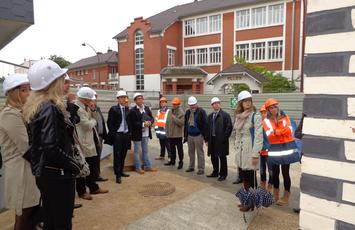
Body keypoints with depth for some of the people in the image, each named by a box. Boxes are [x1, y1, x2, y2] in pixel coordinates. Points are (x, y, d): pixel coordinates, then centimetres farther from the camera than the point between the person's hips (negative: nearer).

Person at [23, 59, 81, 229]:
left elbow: (36, 143, 11)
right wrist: (76, 166, -16)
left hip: (43, 173, 9)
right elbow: (51, 148, -27)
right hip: (58, 175, -9)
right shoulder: (51, 108, -19)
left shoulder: (33, 107, 8)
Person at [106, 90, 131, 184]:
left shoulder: (127, 109, 9)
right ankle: (118, 175, 4)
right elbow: (110, 123, -8)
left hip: (126, 134, 5)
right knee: (117, 155, -1)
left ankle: (121, 171, 26)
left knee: (123, 154, 13)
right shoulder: (113, 109, -6)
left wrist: (129, 132, 6)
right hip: (117, 135, -5)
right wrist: (113, 134, -12)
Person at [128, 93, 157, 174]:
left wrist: (150, 122, -12)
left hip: (146, 133, 6)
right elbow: (131, 123, -17)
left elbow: (151, 118, 10)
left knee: (145, 151, 17)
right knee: (137, 151, 8)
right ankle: (138, 168, 19)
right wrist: (143, 124, -22)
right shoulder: (133, 110, -12)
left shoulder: (147, 108, 5)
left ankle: (147, 166, 28)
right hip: (137, 134, -5)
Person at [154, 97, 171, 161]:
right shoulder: (158, 111, 14)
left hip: (166, 132, -6)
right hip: (160, 132, 7)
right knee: (162, 145, 17)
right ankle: (162, 156, 28)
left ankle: (170, 157, -1)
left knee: (168, 145, -5)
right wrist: (156, 130, 8)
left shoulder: (168, 111, -7)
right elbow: (156, 121, 15)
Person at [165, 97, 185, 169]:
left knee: (179, 148, 0)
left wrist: (174, 118, -21)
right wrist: (167, 131, 13)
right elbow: (167, 122, 17)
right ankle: (172, 160, 29)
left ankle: (181, 162, 9)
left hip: (177, 134, -7)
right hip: (170, 134, 7)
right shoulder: (170, 111, 12)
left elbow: (181, 123, -21)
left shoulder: (181, 112, -10)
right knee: (172, 148, 17)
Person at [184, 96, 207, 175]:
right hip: (190, 135, 6)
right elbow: (185, 124, 15)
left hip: (198, 135, -6)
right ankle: (191, 167, 27)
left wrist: (205, 136, -15)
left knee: (200, 153, 0)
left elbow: (205, 124, -12)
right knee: (191, 152, 14)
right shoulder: (187, 112, 10)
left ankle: (201, 169, 8)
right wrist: (185, 135, 13)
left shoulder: (201, 111, -9)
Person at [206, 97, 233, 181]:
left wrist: (225, 137, -13)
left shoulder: (225, 115, -6)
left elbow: (229, 127, -11)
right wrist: (208, 138, 8)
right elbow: (207, 128, 16)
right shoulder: (210, 116, 13)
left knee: (222, 158, 4)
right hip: (212, 140, 6)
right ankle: (215, 172, 30)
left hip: (221, 140, -6)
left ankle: (223, 174, 15)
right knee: (213, 157, 14)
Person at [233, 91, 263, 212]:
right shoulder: (239, 116, 10)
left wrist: (255, 154, -18)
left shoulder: (255, 116, -10)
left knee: (251, 178, 1)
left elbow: (258, 136, -15)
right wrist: (237, 149, 14)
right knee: (244, 177, 13)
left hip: (250, 151, -6)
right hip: (241, 151, 7)